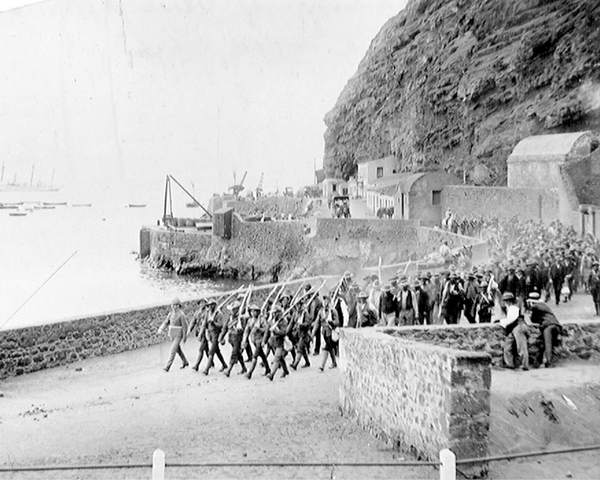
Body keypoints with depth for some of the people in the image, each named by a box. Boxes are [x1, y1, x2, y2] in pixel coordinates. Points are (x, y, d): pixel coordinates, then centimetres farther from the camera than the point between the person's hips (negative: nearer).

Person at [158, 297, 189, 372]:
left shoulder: (181, 314, -19)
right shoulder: (171, 313, 4)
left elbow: (185, 326, -15)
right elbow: (166, 322, 3)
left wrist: (184, 337, -13)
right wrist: (161, 329, -15)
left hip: (178, 335, -8)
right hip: (172, 335, 8)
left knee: (172, 351, -11)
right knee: (177, 349, 20)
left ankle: (167, 366, -8)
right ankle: (185, 362, 38)